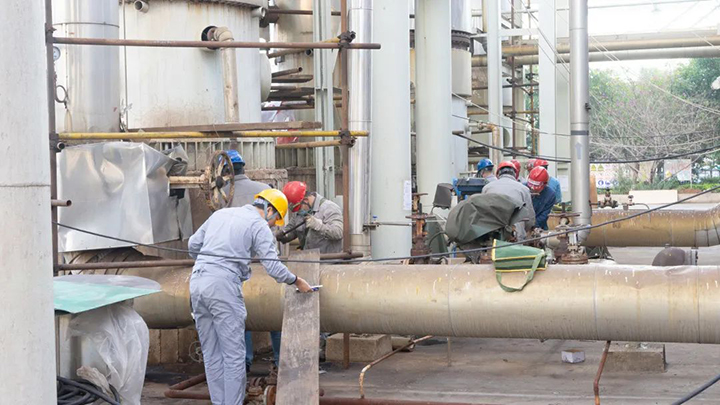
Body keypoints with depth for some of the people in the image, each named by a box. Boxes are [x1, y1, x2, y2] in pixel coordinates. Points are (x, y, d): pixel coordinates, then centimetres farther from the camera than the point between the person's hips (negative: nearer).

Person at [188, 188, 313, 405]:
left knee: (211, 354, 11)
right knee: (234, 354, -1)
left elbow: (193, 244, 23)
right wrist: (296, 281, 9)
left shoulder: (220, 214, 21)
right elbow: (272, 266, -5)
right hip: (223, 285, -7)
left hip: (197, 282, 7)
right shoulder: (259, 225, 1)